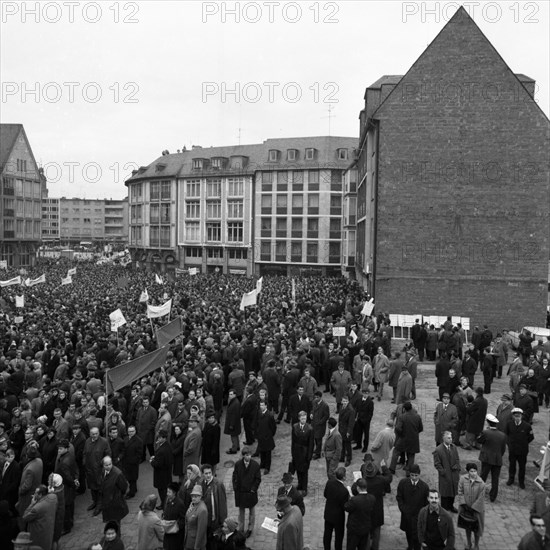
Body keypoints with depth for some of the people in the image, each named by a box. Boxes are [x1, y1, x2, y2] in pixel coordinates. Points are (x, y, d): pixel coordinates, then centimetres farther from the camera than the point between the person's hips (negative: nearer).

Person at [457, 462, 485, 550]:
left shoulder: (481, 483, -23)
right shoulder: (463, 479, -18)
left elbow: (480, 498, -16)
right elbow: (460, 492, -8)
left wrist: (472, 508, -13)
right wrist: (464, 504, -12)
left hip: (477, 508, -2)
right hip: (466, 507, 2)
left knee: (476, 527, 14)